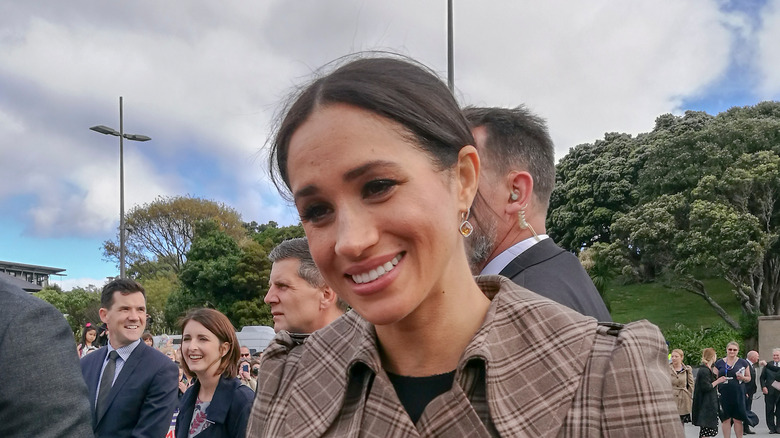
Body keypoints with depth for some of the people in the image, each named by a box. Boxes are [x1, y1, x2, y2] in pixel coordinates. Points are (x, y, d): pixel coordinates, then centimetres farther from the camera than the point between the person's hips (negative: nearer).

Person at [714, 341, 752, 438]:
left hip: (738, 395, -1)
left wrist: (743, 378, -10)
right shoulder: (719, 363, 8)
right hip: (724, 395, 1)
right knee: (725, 419, 2)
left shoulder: (743, 363, 8)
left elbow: (749, 378, 13)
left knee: (737, 419, -1)